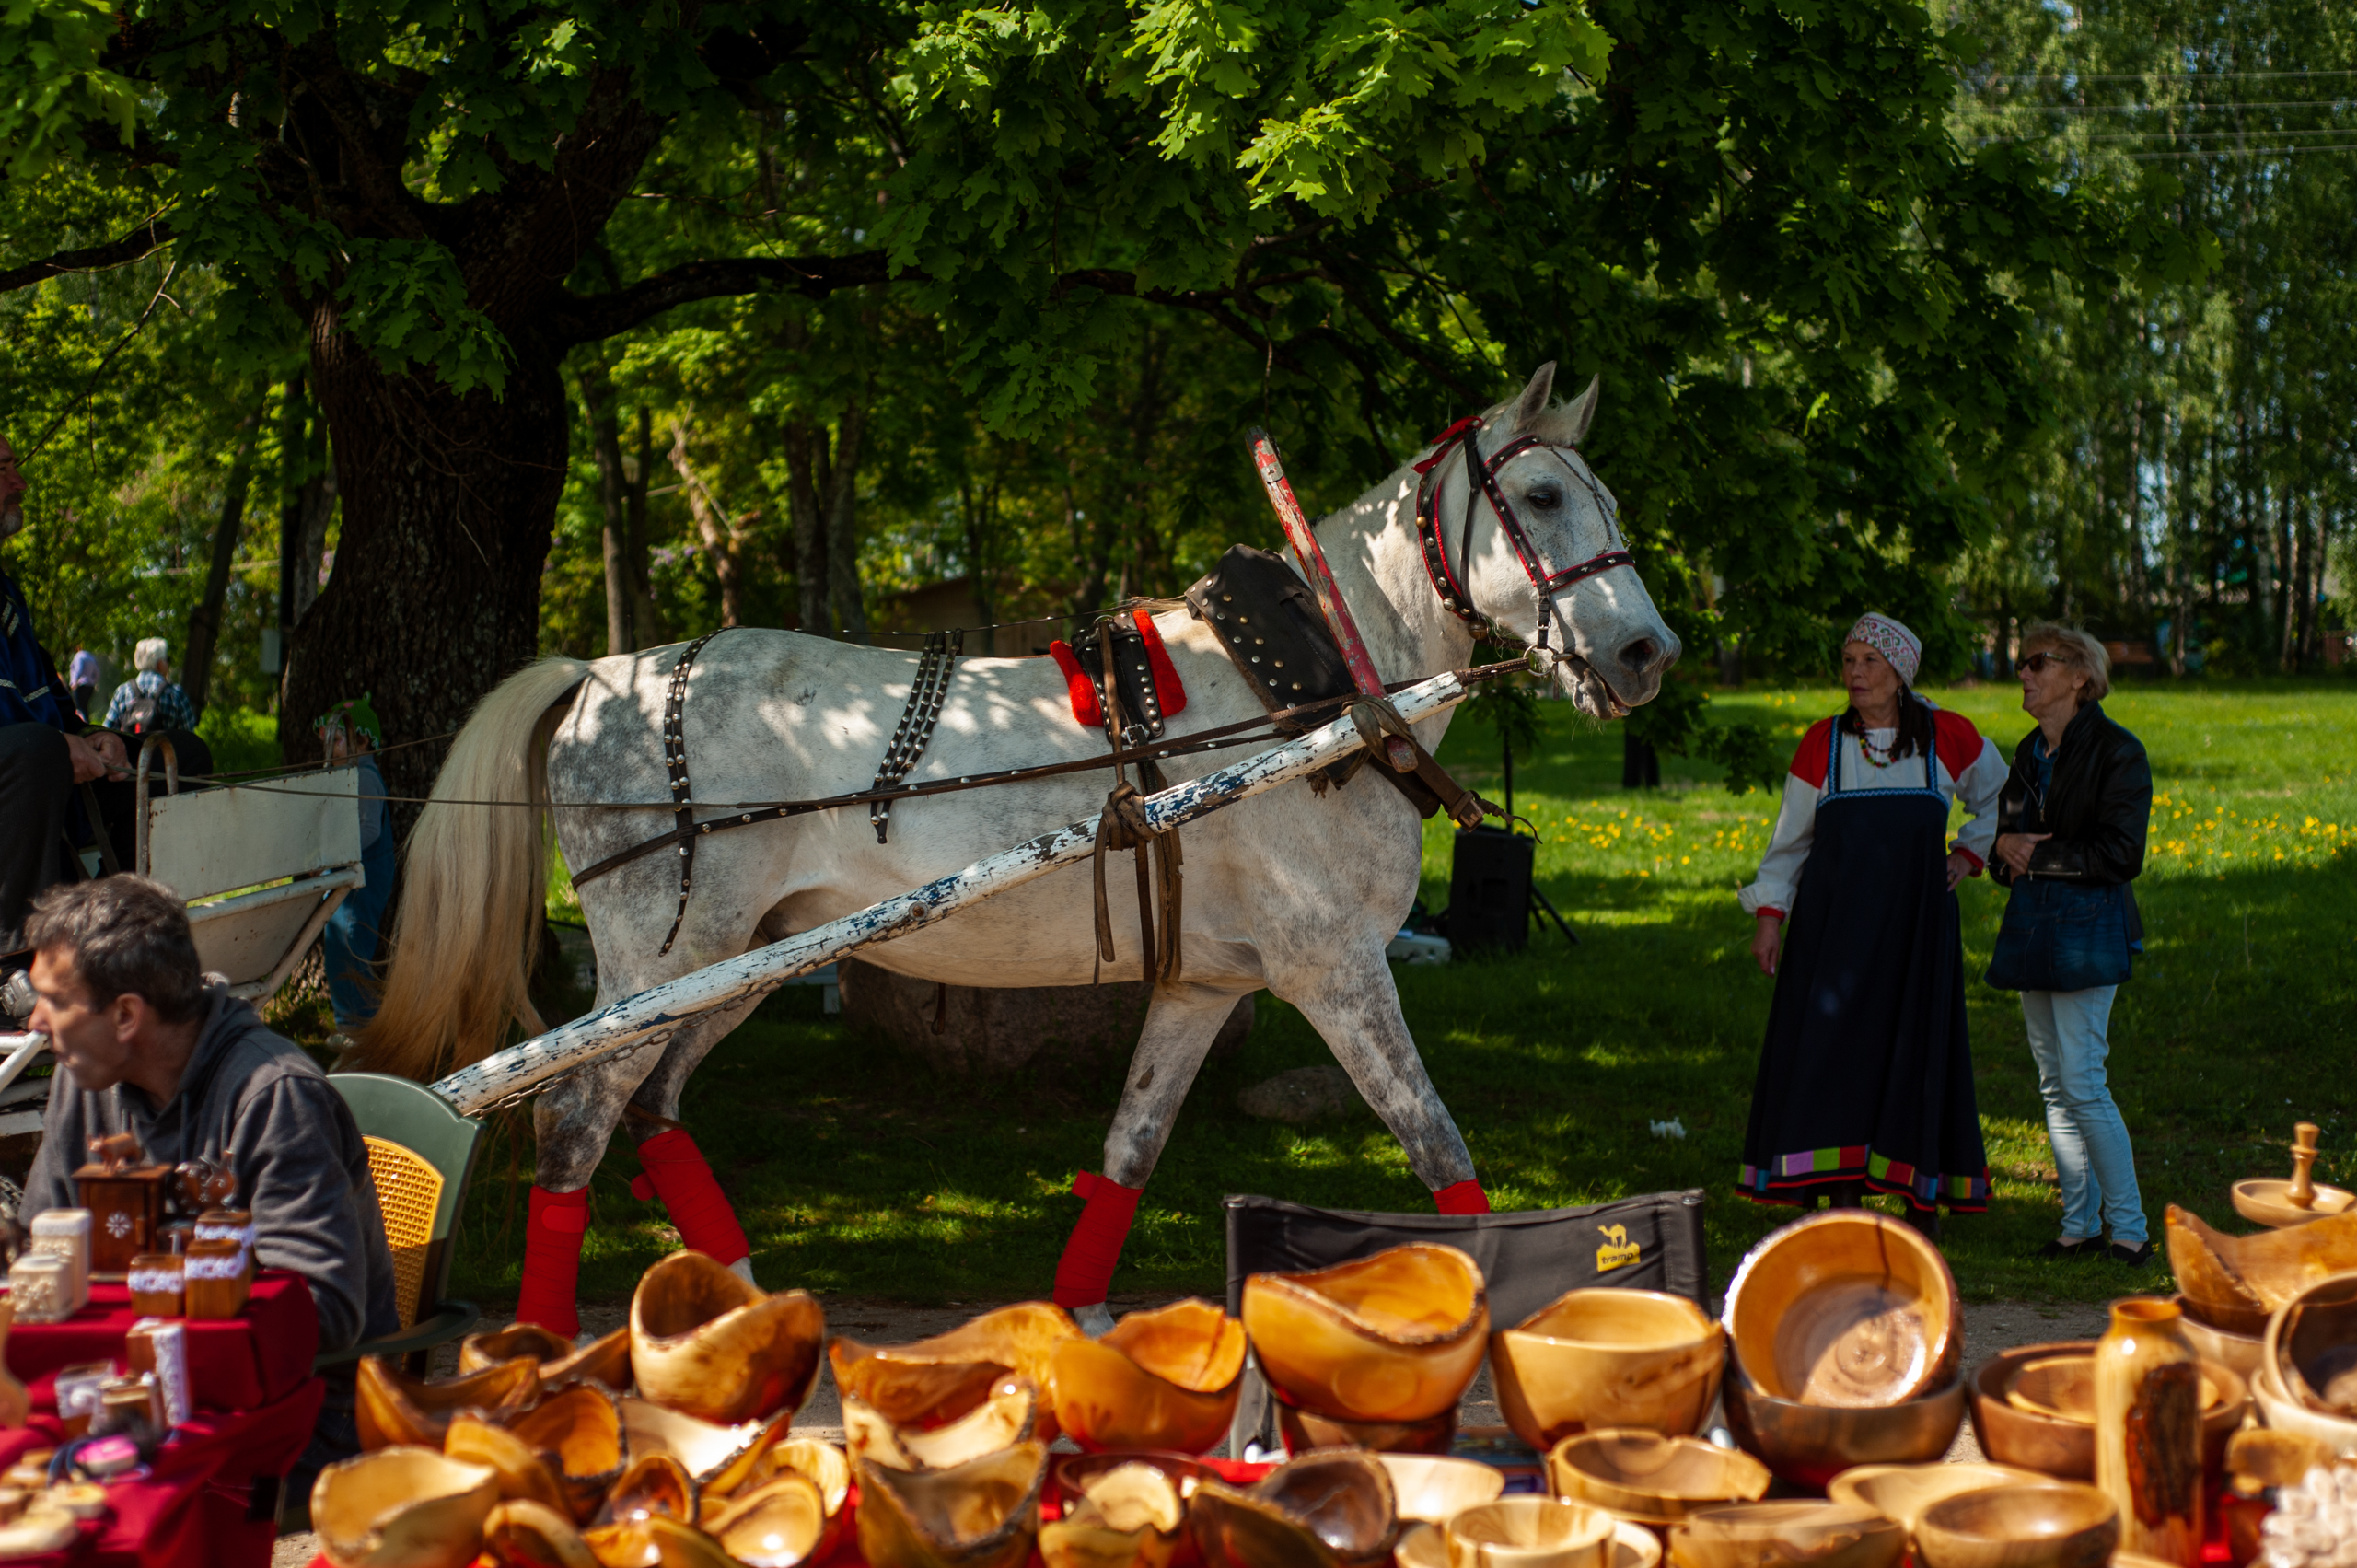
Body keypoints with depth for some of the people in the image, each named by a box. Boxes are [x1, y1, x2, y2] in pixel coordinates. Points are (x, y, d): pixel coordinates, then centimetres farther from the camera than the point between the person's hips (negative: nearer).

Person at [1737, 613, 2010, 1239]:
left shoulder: (1947, 737, 2)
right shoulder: (1823, 743, 4)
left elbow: (1999, 801, 18)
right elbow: (1790, 840, 7)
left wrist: (1968, 855, 5)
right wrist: (1769, 913, -1)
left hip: (1916, 923, 0)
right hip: (1834, 922, 0)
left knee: (1916, 1051, 1)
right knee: (1835, 1049, -4)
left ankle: (1924, 1202, 12)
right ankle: (1842, 1200, -1)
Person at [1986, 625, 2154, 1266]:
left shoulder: (2117, 751, -8)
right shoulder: (2031, 751, 16)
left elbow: (2120, 853, -14)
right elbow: (2005, 825, 23)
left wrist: (2037, 855, -11)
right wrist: (2006, 844, -1)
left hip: (2087, 925, -8)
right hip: (2032, 924, 8)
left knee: (2082, 1082, -12)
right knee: (2053, 1085, 8)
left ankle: (2131, 1228, -3)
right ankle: (2080, 1224, 14)